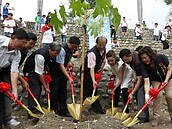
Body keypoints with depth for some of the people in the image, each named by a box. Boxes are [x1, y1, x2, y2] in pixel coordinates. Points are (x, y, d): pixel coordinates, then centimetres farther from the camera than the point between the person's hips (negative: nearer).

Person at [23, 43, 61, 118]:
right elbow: (39, 73, -28)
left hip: (38, 70, 9)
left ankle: (37, 110, 21)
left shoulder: (50, 53, -9)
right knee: (35, 90, -14)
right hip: (30, 72, -9)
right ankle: (32, 113, -10)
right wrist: (45, 87, -22)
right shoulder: (40, 56, -34)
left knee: (39, 89, 10)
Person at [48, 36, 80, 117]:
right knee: (54, 91, -1)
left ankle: (63, 110, 14)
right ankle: (53, 110, 11)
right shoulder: (62, 50, -28)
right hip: (54, 72, -8)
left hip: (62, 71, 8)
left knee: (63, 91, 8)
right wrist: (68, 77, -32)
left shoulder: (71, 49, -3)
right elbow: (61, 65, -29)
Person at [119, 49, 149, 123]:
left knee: (140, 92, -20)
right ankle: (143, 114, 14)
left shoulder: (137, 62, -34)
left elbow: (140, 80, -29)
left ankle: (143, 117, -17)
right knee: (137, 92, 5)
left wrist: (132, 93, -25)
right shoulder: (130, 59, -8)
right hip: (139, 75, 9)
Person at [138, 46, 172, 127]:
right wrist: (146, 95, -42)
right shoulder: (145, 67, -26)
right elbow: (146, 82, -31)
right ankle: (156, 117, -12)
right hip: (156, 81, 0)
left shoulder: (161, 58, -28)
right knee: (158, 95, -22)